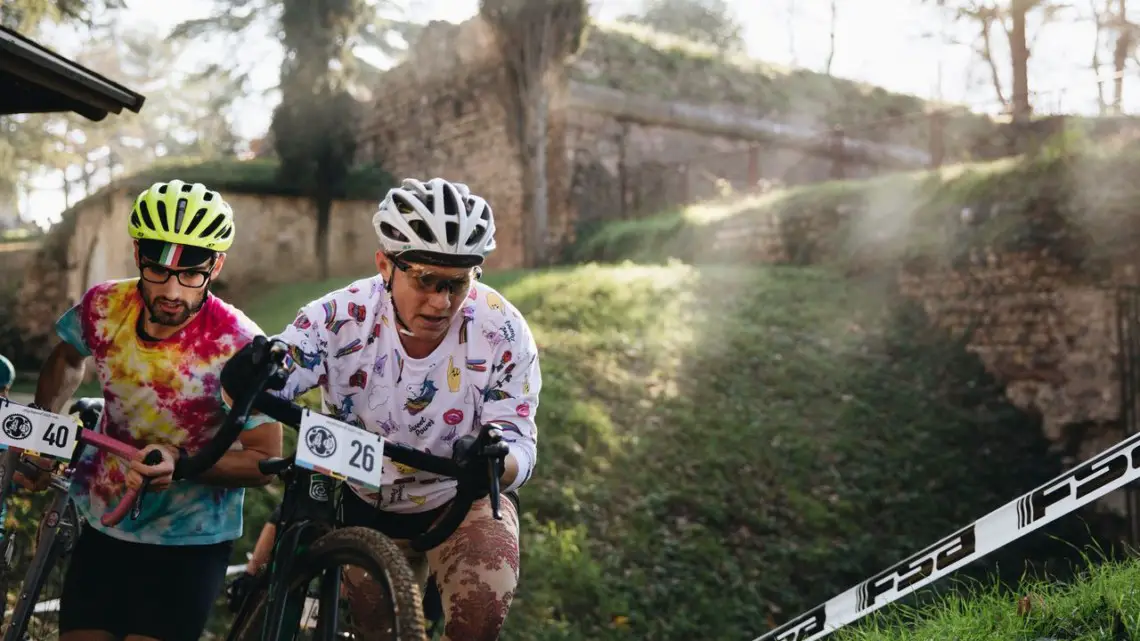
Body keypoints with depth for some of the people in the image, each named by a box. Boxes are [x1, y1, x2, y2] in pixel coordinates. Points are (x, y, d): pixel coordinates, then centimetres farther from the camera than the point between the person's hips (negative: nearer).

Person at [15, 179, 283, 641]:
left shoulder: (238, 346, -23)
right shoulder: (104, 307, -11)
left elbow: (265, 459, -17)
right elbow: (66, 359, 14)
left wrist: (182, 462, -30)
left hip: (189, 544, -4)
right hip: (102, 530, 4)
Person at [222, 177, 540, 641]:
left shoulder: (502, 333, -22)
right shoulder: (340, 317, -21)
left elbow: (519, 443, -21)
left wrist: (493, 463, -46)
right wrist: (248, 379, -47)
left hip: (462, 501, -1)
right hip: (363, 503, 2)